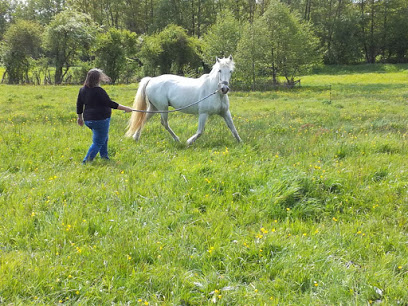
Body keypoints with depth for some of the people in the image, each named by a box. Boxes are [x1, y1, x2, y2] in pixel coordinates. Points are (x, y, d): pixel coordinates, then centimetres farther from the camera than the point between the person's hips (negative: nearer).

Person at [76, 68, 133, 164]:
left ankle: (104, 157, 32)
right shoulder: (98, 91, -19)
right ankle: (86, 161, -3)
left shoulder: (82, 90, 5)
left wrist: (80, 117, 27)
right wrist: (125, 108, -9)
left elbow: (79, 104, 14)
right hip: (100, 120, -9)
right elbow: (110, 103, -17)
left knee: (104, 138, 27)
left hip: (88, 120, 9)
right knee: (98, 142, 1)